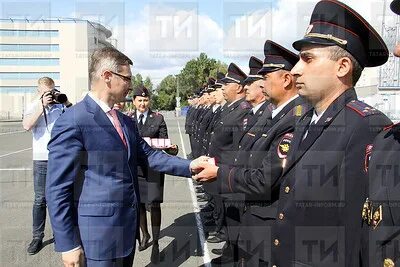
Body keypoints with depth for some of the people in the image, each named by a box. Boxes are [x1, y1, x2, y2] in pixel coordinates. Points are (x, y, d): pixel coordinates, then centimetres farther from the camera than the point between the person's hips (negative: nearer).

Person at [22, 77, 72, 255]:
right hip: (41, 159, 0)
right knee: (40, 200, 4)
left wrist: (67, 102, -12)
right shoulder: (34, 106, 5)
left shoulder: (61, 105, 4)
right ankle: (37, 237, 14)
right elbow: (27, 126, -13)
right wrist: (42, 105, -15)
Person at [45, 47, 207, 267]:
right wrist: (68, 244, -15)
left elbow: (148, 155, 10)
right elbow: (58, 189, -16)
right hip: (98, 234, -8)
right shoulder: (72, 122, -16)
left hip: (127, 227, 8)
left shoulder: (127, 122, 10)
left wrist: (189, 165, -3)